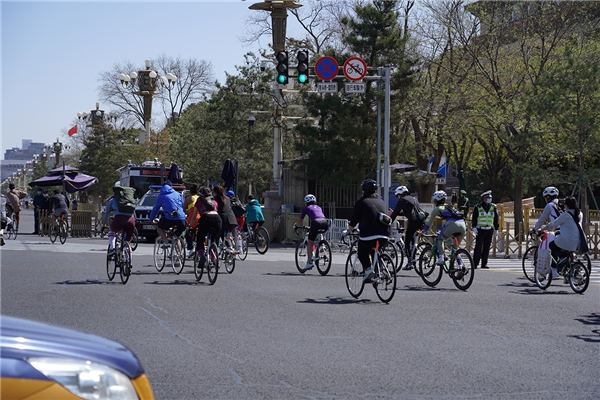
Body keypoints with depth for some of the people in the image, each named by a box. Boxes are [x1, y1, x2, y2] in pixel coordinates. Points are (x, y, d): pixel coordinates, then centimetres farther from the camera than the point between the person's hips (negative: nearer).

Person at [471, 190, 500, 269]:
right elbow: (474, 218, 3)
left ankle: (484, 263, 8)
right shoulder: (477, 207, 1)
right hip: (480, 230, -3)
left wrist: (496, 229, 11)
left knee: (486, 248, 3)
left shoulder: (493, 207, 9)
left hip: (489, 230, 3)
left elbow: (496, 219, 14)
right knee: (478, 247, -9)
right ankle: (475, 263, -4)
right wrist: (474, 227, -8)